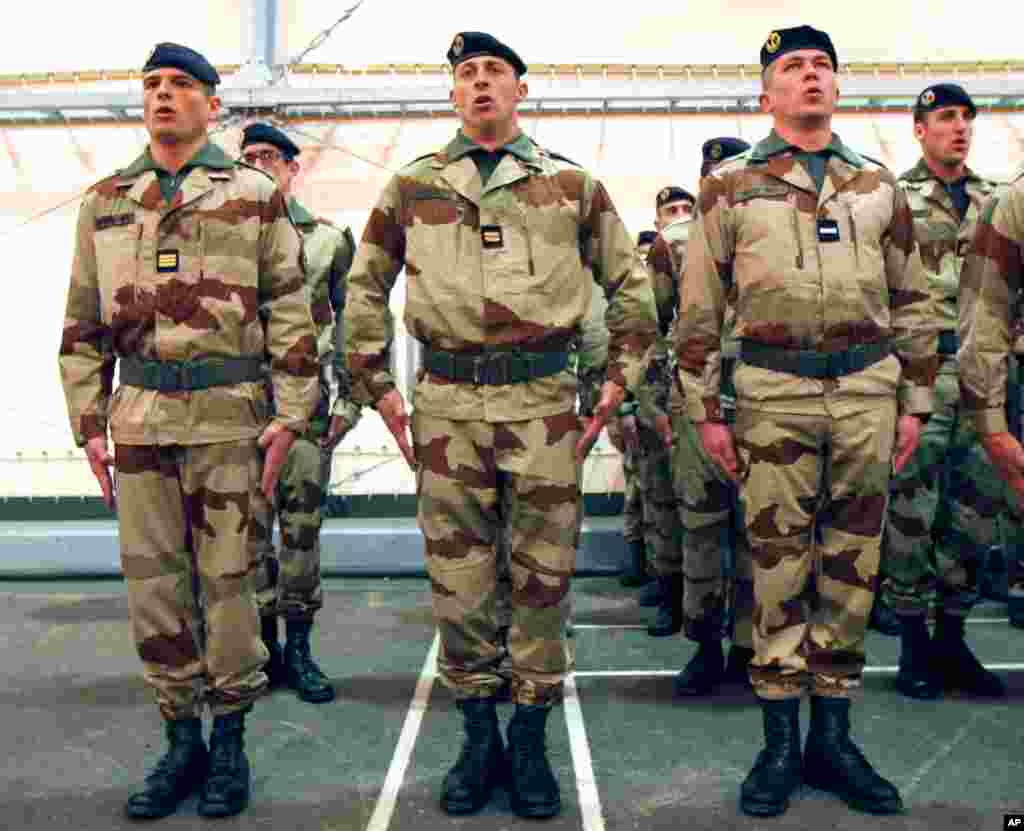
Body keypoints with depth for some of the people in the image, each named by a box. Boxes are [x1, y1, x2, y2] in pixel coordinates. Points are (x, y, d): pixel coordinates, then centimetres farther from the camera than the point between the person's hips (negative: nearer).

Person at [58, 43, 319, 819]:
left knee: (227, 580, 3)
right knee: (154, 586, 6)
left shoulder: (253, 196, 2)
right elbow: (84, 325, 13)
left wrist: (291, 415, -7)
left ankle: (230, 742, 18)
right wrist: (89, 423, 7)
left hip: (227, 414, -3)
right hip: (139, 417, 4)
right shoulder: (104, 202, 12)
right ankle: (182, 741, 20)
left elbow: (291, 313, 0)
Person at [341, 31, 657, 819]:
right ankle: (480, 736, 23)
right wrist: (378, 386, 7)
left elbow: (630, 284, 11)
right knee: (457, 576, 6)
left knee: (543, 575, 4)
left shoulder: (572, 183, 7)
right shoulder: (412, 186, 9)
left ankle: (531, 740, 20)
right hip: (446, 401, 1)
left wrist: (618, 381, 3)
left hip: (544, 398, -1)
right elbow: (366, 288, 14)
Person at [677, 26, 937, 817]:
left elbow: (912, 302, 14)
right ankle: (781, 743, 14)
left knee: (851, 565, 7)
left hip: (867, 389, 3)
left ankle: (833, 737, 20)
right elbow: (699, 309, 2)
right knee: (779, 567, 2)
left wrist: (914, 402, 9)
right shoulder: (730, 186, 3)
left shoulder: (879, 186, 12)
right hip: (775, 391, -3)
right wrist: (706, 411, -2)